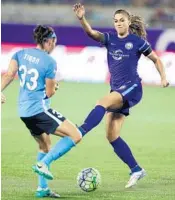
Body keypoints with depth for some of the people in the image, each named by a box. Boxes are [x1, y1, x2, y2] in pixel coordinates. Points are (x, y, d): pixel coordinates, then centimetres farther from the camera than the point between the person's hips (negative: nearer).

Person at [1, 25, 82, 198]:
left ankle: (42, 188, 19)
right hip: (40, 109, -8)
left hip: (23, 111, 8)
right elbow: (50, 92, -5)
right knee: (75, 135, -8)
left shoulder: (20, 54, 8)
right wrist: (55, 86, 15)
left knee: (44, 145, 23)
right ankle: (43, 164, -13)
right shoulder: (49, 62, -9)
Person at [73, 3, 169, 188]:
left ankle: (79, 132, -44)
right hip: (117, 90, 6)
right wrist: (81, 19, -28)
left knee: (103, 103, -32)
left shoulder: (137, 41, -2)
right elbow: (92, 33, -10)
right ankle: (136, 170, 8)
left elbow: (156, 59, 10)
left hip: (132, 88, -6)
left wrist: (163, 77, -4)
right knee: (112, 136, 1)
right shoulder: (110, 38, 8)